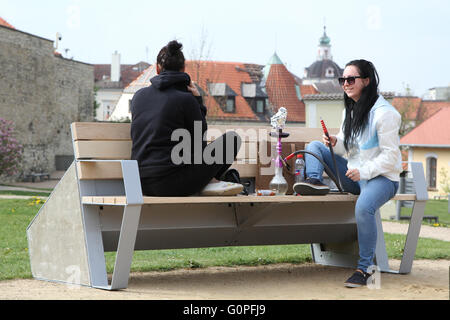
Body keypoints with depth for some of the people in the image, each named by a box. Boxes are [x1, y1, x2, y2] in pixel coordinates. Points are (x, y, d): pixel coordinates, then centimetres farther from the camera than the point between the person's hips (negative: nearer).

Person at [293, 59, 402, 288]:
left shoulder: (384, 113, -15)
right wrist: (336, 143, -5)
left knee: (364, 207, -38)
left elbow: (391, 155, -17)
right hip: (355, 175, 8)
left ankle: (364, 268, -25)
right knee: (315, 146, 6)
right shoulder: (350, 111, 11)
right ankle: (315, 181, -23)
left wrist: (364, 172, -27)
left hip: (382, 177, -8)